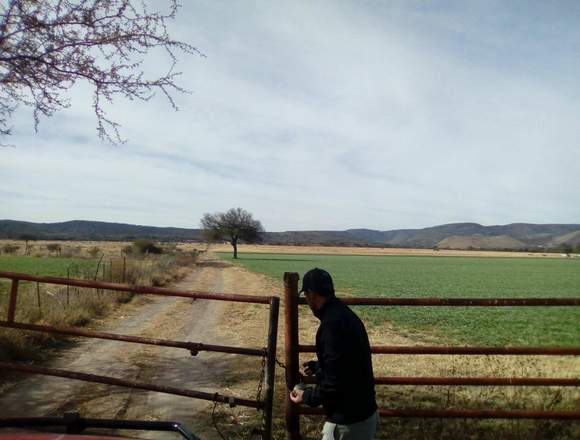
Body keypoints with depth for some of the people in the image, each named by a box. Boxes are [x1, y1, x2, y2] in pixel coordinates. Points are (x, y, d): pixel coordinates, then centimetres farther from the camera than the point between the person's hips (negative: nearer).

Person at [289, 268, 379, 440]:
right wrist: (317, 366, 31)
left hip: (349, 422, -9)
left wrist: (306, 396, -9)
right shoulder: (346, 314, 6)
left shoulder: (332, 323, -24)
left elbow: (335, 383, -25)